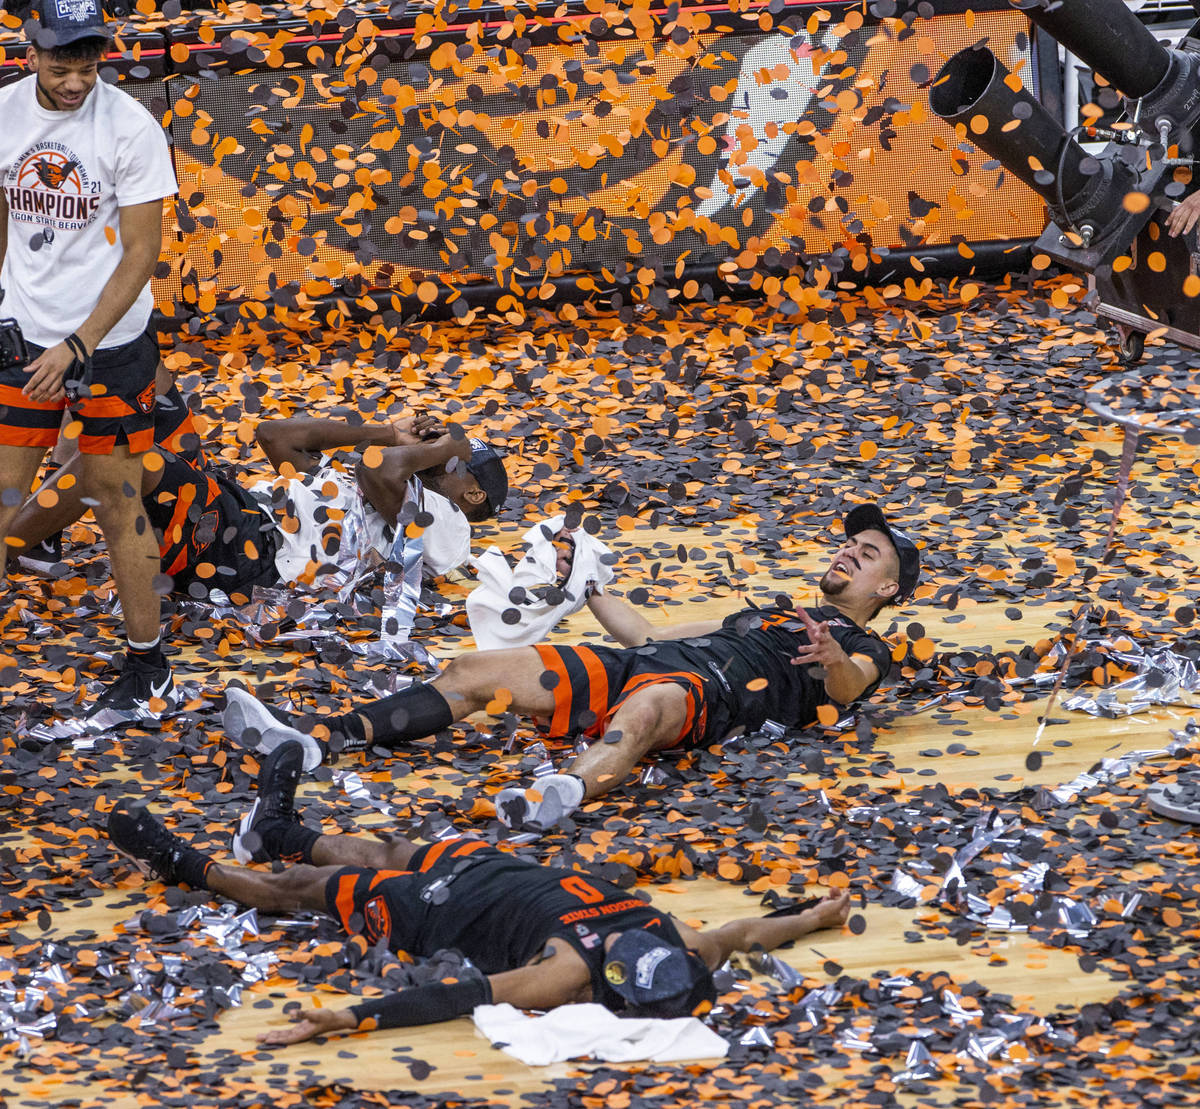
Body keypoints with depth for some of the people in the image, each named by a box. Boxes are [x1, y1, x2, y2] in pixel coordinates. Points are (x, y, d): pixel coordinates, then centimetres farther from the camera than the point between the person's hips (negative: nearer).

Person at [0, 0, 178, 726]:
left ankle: (149, 670, 13)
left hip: (111, 342, -3)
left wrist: (77, 347, -19)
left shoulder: (131, 128, -15)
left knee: (117, 503, 3)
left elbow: (141, 254, -14)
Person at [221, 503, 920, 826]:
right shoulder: (771, 617, 40)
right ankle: (318, 743, -19)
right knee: (475, 671, -8)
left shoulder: (865, 650, 17)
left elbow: (847, 688, -9)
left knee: (644, 707, -46)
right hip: (639, 664, 8)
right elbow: (649, 635, 42)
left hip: (705, 691, -8)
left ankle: (563, 795, -77)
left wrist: (831, 657, -32)